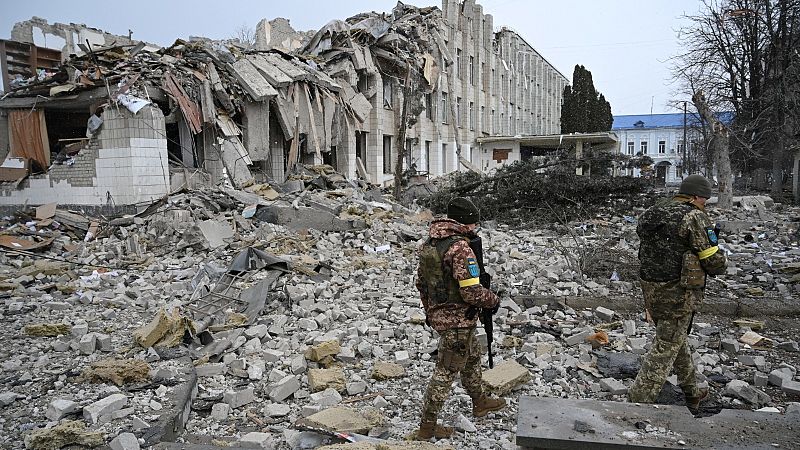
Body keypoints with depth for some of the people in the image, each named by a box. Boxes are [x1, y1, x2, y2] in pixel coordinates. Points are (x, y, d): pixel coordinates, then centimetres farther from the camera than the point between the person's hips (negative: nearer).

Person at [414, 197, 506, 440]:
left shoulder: (429, 244, 4)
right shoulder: (461, 248, -24)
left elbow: (421, 282, 12)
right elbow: (471, 292, -25)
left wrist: (429, 311, 23)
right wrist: (493, 299, -6)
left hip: (438, 315, 9)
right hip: (458, 320, -9)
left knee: (472, 358, 27)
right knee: (446, 372, 4)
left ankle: (480, 402, 46)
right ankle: (427, 426, 14)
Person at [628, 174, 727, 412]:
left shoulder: (651, 214, 7)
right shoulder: (694, 217, -14)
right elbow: (715, 263, -13)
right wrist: (720, 262, 10)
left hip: (651, 289, 8)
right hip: (678, 294, -7)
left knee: (677, 339, 24)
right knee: (665, 349, 1)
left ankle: (691, 392, 41)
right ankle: (638, 401, 2)